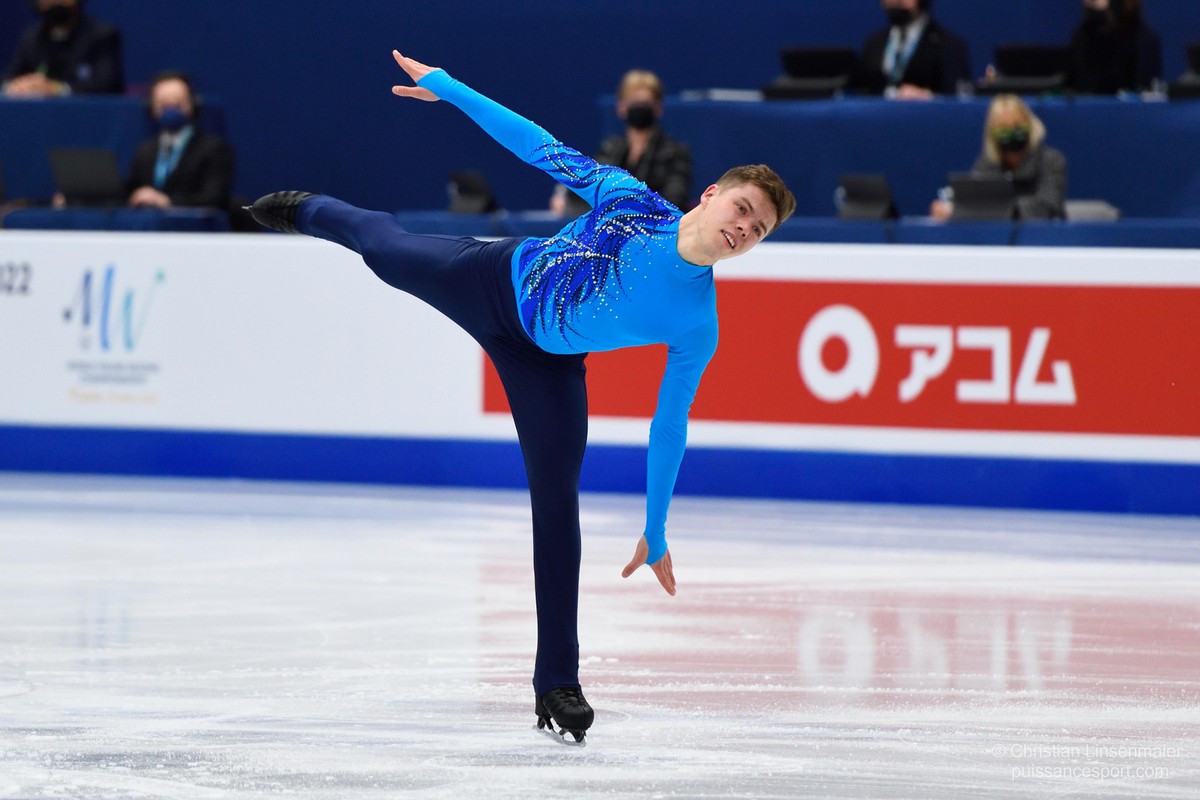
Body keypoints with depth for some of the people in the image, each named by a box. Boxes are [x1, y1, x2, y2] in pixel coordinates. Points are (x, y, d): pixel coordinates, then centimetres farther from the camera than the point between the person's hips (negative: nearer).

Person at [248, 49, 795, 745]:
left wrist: (656, 535, -8)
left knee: (557, 502, -6)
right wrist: (446, 87, -10)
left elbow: (669, 428, -14)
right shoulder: (631, 201, -26)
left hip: (548, 362, 0)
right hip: (494, 281, 1)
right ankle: (306, 210, 64)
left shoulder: (698, 326, -24)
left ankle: (558, 682, 4)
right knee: (387, 246, 26)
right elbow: (543, 147, -15)